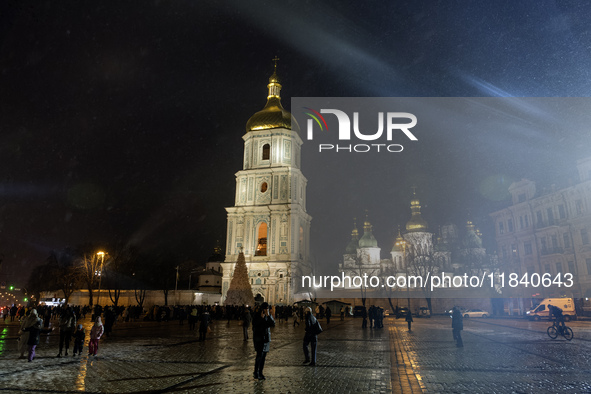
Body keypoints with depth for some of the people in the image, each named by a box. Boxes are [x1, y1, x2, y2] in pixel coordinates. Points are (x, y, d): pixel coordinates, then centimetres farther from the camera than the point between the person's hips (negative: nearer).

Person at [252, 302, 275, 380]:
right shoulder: (257, 315, -6)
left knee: (264, 355, 7)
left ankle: (260, 373, 16)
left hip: (266, 337, 5)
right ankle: (255, 373, -1)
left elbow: (273, 324, -6)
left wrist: (268, 316, -17)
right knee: (259, 355, -11)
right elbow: (254, 325, -12)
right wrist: (261, 318, -20)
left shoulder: (269, 315, 5)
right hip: (258, 337, -4)